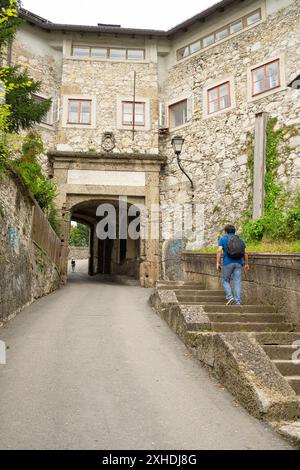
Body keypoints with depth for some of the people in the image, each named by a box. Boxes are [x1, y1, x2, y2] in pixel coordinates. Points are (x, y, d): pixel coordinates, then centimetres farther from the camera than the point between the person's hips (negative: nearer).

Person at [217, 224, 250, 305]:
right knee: (237, 283, 2)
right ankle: (237, 302, -4)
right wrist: (246, 264, 11)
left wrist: (218, 263, -6)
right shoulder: (240, 240, 15)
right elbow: (245, 252, 7)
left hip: (228, 263, -3)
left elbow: (219, 251, -6)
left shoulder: (223, 239, 6)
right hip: (239, 263, 3)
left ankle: (230, 297, -7)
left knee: (225, 281, 11)